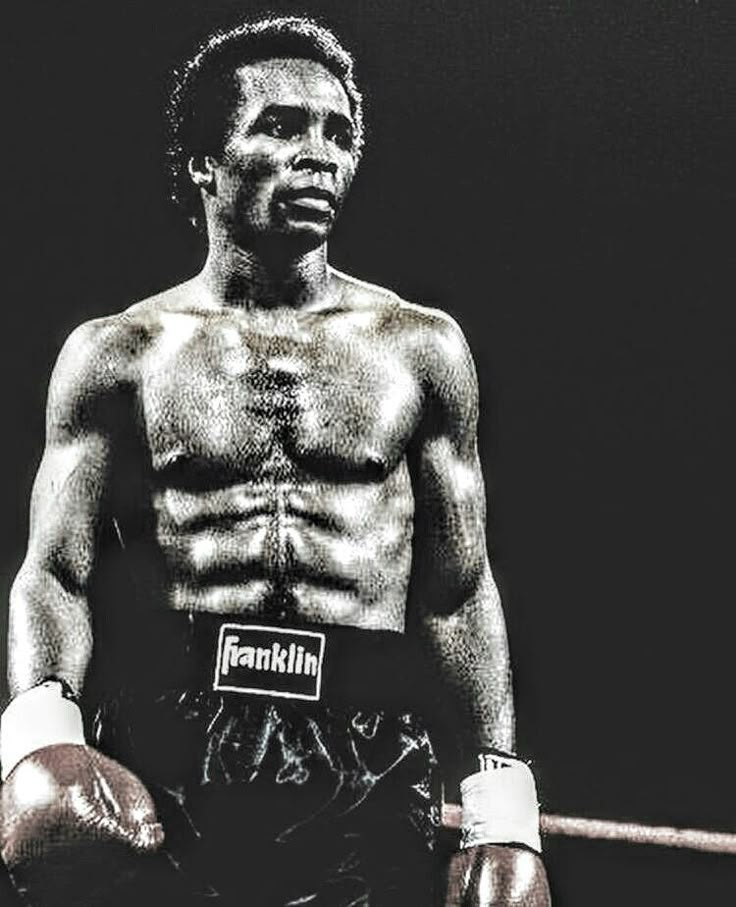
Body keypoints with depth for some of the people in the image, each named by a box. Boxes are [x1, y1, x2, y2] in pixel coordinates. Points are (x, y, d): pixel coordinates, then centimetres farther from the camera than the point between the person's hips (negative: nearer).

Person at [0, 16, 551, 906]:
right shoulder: (116, 352, 7)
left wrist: (500, 811, 0)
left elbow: (458, 590, 9)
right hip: (156, 761, 0)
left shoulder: (420, 346, 10)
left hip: (370, 773, 1)